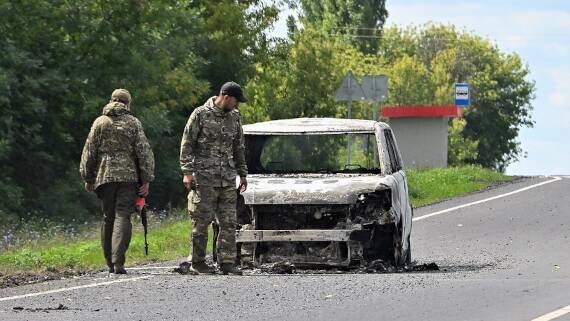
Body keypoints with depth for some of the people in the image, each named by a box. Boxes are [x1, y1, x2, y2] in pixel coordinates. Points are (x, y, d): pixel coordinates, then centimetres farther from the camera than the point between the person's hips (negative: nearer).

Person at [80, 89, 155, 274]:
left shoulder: (100, 123, 7)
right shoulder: (133, 123, 3)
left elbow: (89, 152, 6)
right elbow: (144, 152, -3)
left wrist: (88, 178, 13)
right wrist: (146, 180, -1)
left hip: (105, 176, 2)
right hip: (128, 176, -2)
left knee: (108, 219, 12)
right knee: (122, 217, -6)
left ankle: (110, 263, 14)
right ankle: (118, 261, -21)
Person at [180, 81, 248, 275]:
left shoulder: (234, 117, 13)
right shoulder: (201, 114, -4)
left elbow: (239, 148, 22)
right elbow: (187, 144, -3)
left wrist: (242, 173, 19)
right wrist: (187, 172, -10)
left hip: (228, 179, 5)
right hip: (204, 177, -5)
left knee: (229, 222, -1)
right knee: (202, 221, -3)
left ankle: (227, 262, 1)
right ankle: (198, 261, 4)